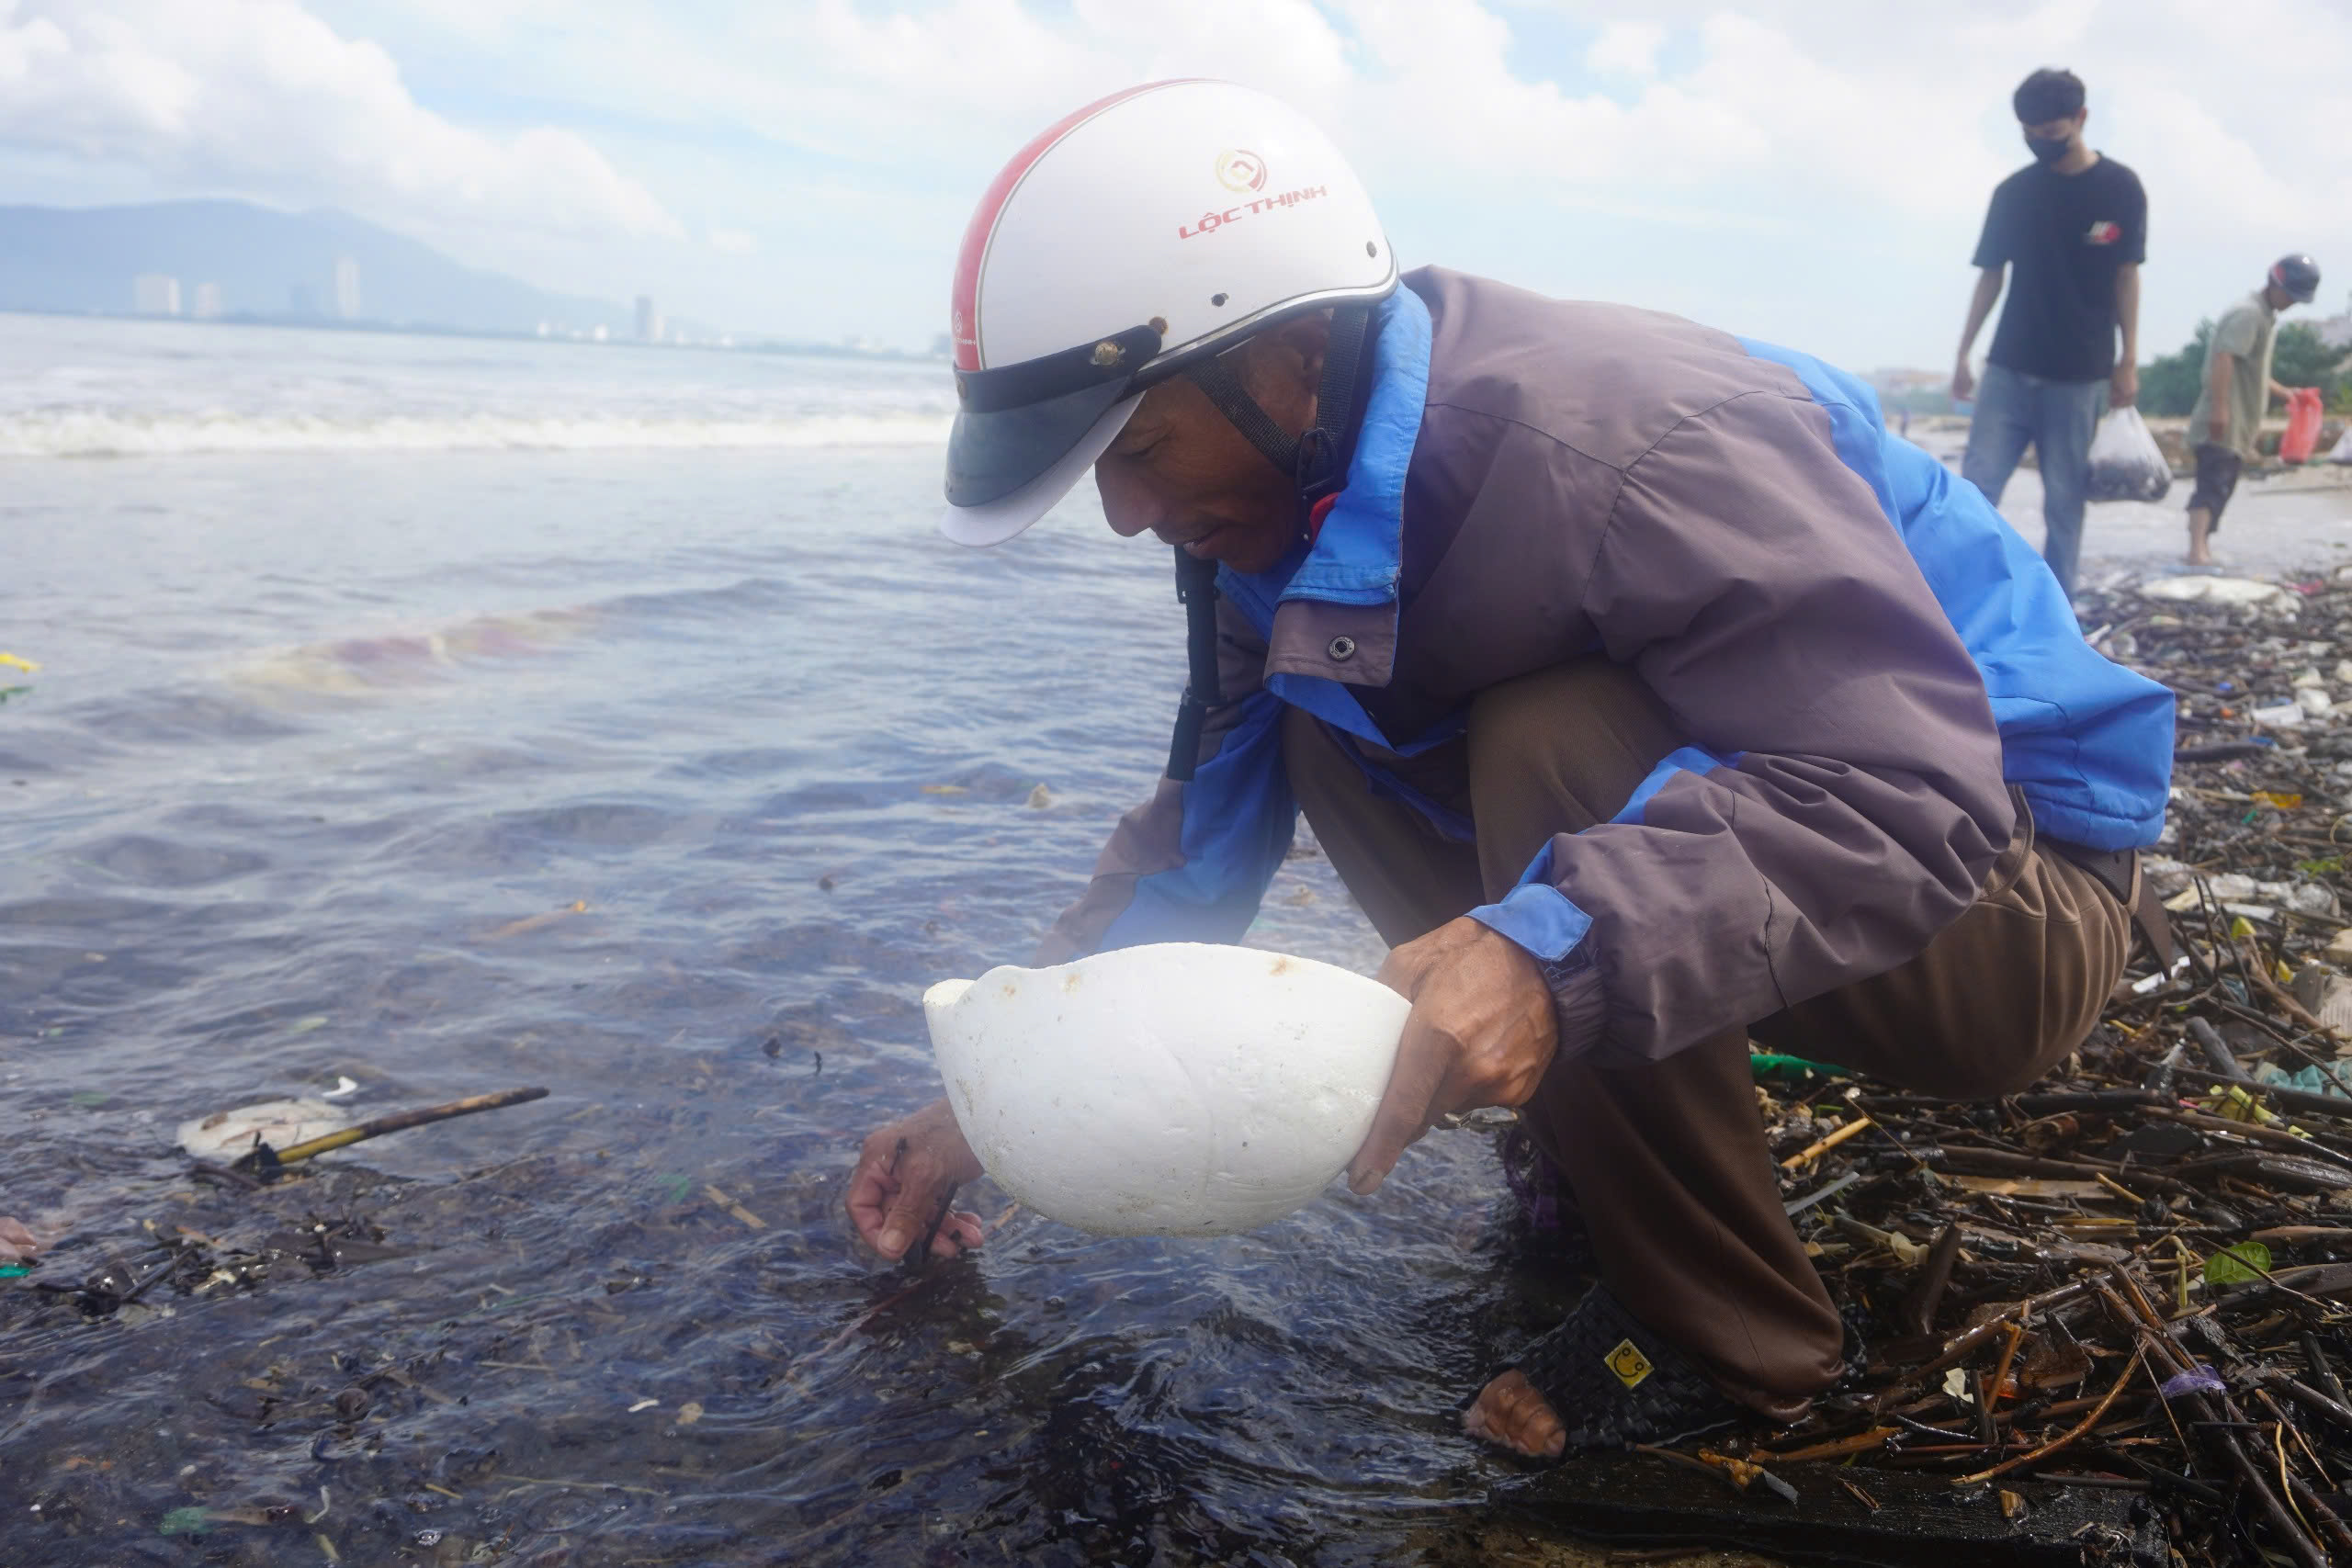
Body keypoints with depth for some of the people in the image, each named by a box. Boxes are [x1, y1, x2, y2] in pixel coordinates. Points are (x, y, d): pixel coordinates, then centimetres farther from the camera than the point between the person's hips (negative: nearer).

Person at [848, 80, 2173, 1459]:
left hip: (2010, 897, -7)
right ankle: (1614, 1145, 4)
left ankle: (1732, 1340, -15)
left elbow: (1914, 796, -36)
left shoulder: (1637, 449, -31)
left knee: (1557, 752, -33)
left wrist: (1559, 950, -49)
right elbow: (1204, 830, 1)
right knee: (1329, 738, -5)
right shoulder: (1290, 508, -4)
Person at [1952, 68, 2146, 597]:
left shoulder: (2120, 188, -1)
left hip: (2080, 374, -2)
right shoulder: (2012, 192, 4)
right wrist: (1962, 356, 6)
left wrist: (2128, 361, -3)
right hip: (2008, 368, 2)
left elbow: (2126, 277, 1)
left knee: (2064, 500, 2)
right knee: (1976, 488, -6)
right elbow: (1990, 276, 8)